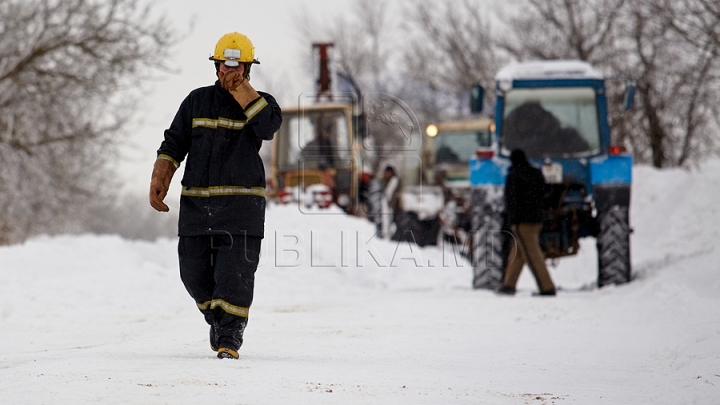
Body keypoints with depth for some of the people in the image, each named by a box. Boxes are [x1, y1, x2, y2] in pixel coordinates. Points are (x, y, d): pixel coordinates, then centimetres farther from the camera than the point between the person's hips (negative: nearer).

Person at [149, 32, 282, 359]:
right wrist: (158, 181, -5)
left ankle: (230, 338, -2)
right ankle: (216, 319, 30)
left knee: (235, 274, -11)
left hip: (240, 204, -3)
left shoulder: (261, 102, 3)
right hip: (196, 204, 3)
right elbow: (174, 144, 9)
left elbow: (268, 127, -21)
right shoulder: (197, 101, 10)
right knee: (195, 272, 4)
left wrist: (240, 89, -19)